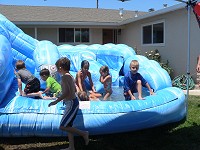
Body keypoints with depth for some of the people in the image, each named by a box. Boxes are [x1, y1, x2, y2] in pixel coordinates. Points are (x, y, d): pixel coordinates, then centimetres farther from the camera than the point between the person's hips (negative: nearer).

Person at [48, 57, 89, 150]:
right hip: (73, 102, 10)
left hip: (71, 103, -10)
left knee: (63, 126, -6)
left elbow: (67, 91, -25)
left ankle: (84, 133, 2)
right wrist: (63, 98, 32)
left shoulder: (64, 77, -16)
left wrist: (56, 101, -19)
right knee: (68, 125, 14)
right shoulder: (70, 76, 12)